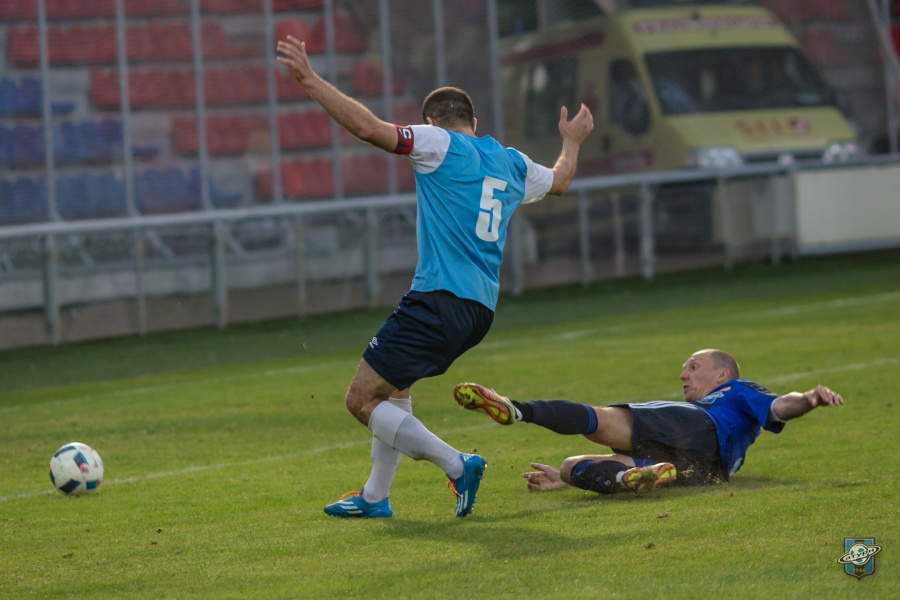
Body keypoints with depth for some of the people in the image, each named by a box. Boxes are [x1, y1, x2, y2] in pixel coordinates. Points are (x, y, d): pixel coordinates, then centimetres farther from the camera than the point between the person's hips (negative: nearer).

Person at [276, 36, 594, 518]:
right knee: (393, 387, 25)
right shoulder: (513, 163, 18)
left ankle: (457, 465, -11)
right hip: (481, 306, 9)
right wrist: (572, 141, 60)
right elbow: (559, 181, 39)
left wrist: (311, 80, -10)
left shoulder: (438, 144, -3)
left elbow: (368, 127, -15)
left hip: (440, 299, -9)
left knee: (362, 400, -5)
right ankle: (375, 497, 27)